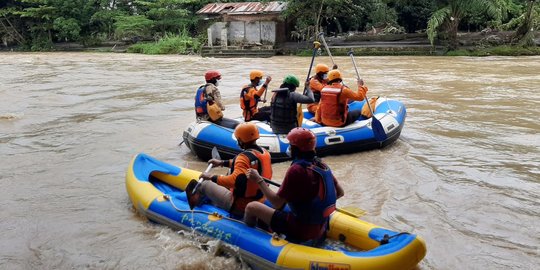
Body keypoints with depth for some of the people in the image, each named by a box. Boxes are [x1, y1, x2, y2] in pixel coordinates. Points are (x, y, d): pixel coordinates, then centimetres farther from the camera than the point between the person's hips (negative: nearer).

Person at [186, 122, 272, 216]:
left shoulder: (245, 157, -26)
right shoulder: (264, 152, 1)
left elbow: (235, 181, -38)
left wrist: (212, 177, -26)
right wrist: (222, 162, 19)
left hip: (241, 207, -9)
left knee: (204, 184, 5)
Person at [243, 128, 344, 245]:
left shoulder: (297, 169, -22)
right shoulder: (322, 165, -1)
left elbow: (277, 203, -18)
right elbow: (340, 193, 8)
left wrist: (259, 180, -9)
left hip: (300, 234, -8)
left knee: (252, 207, 0)